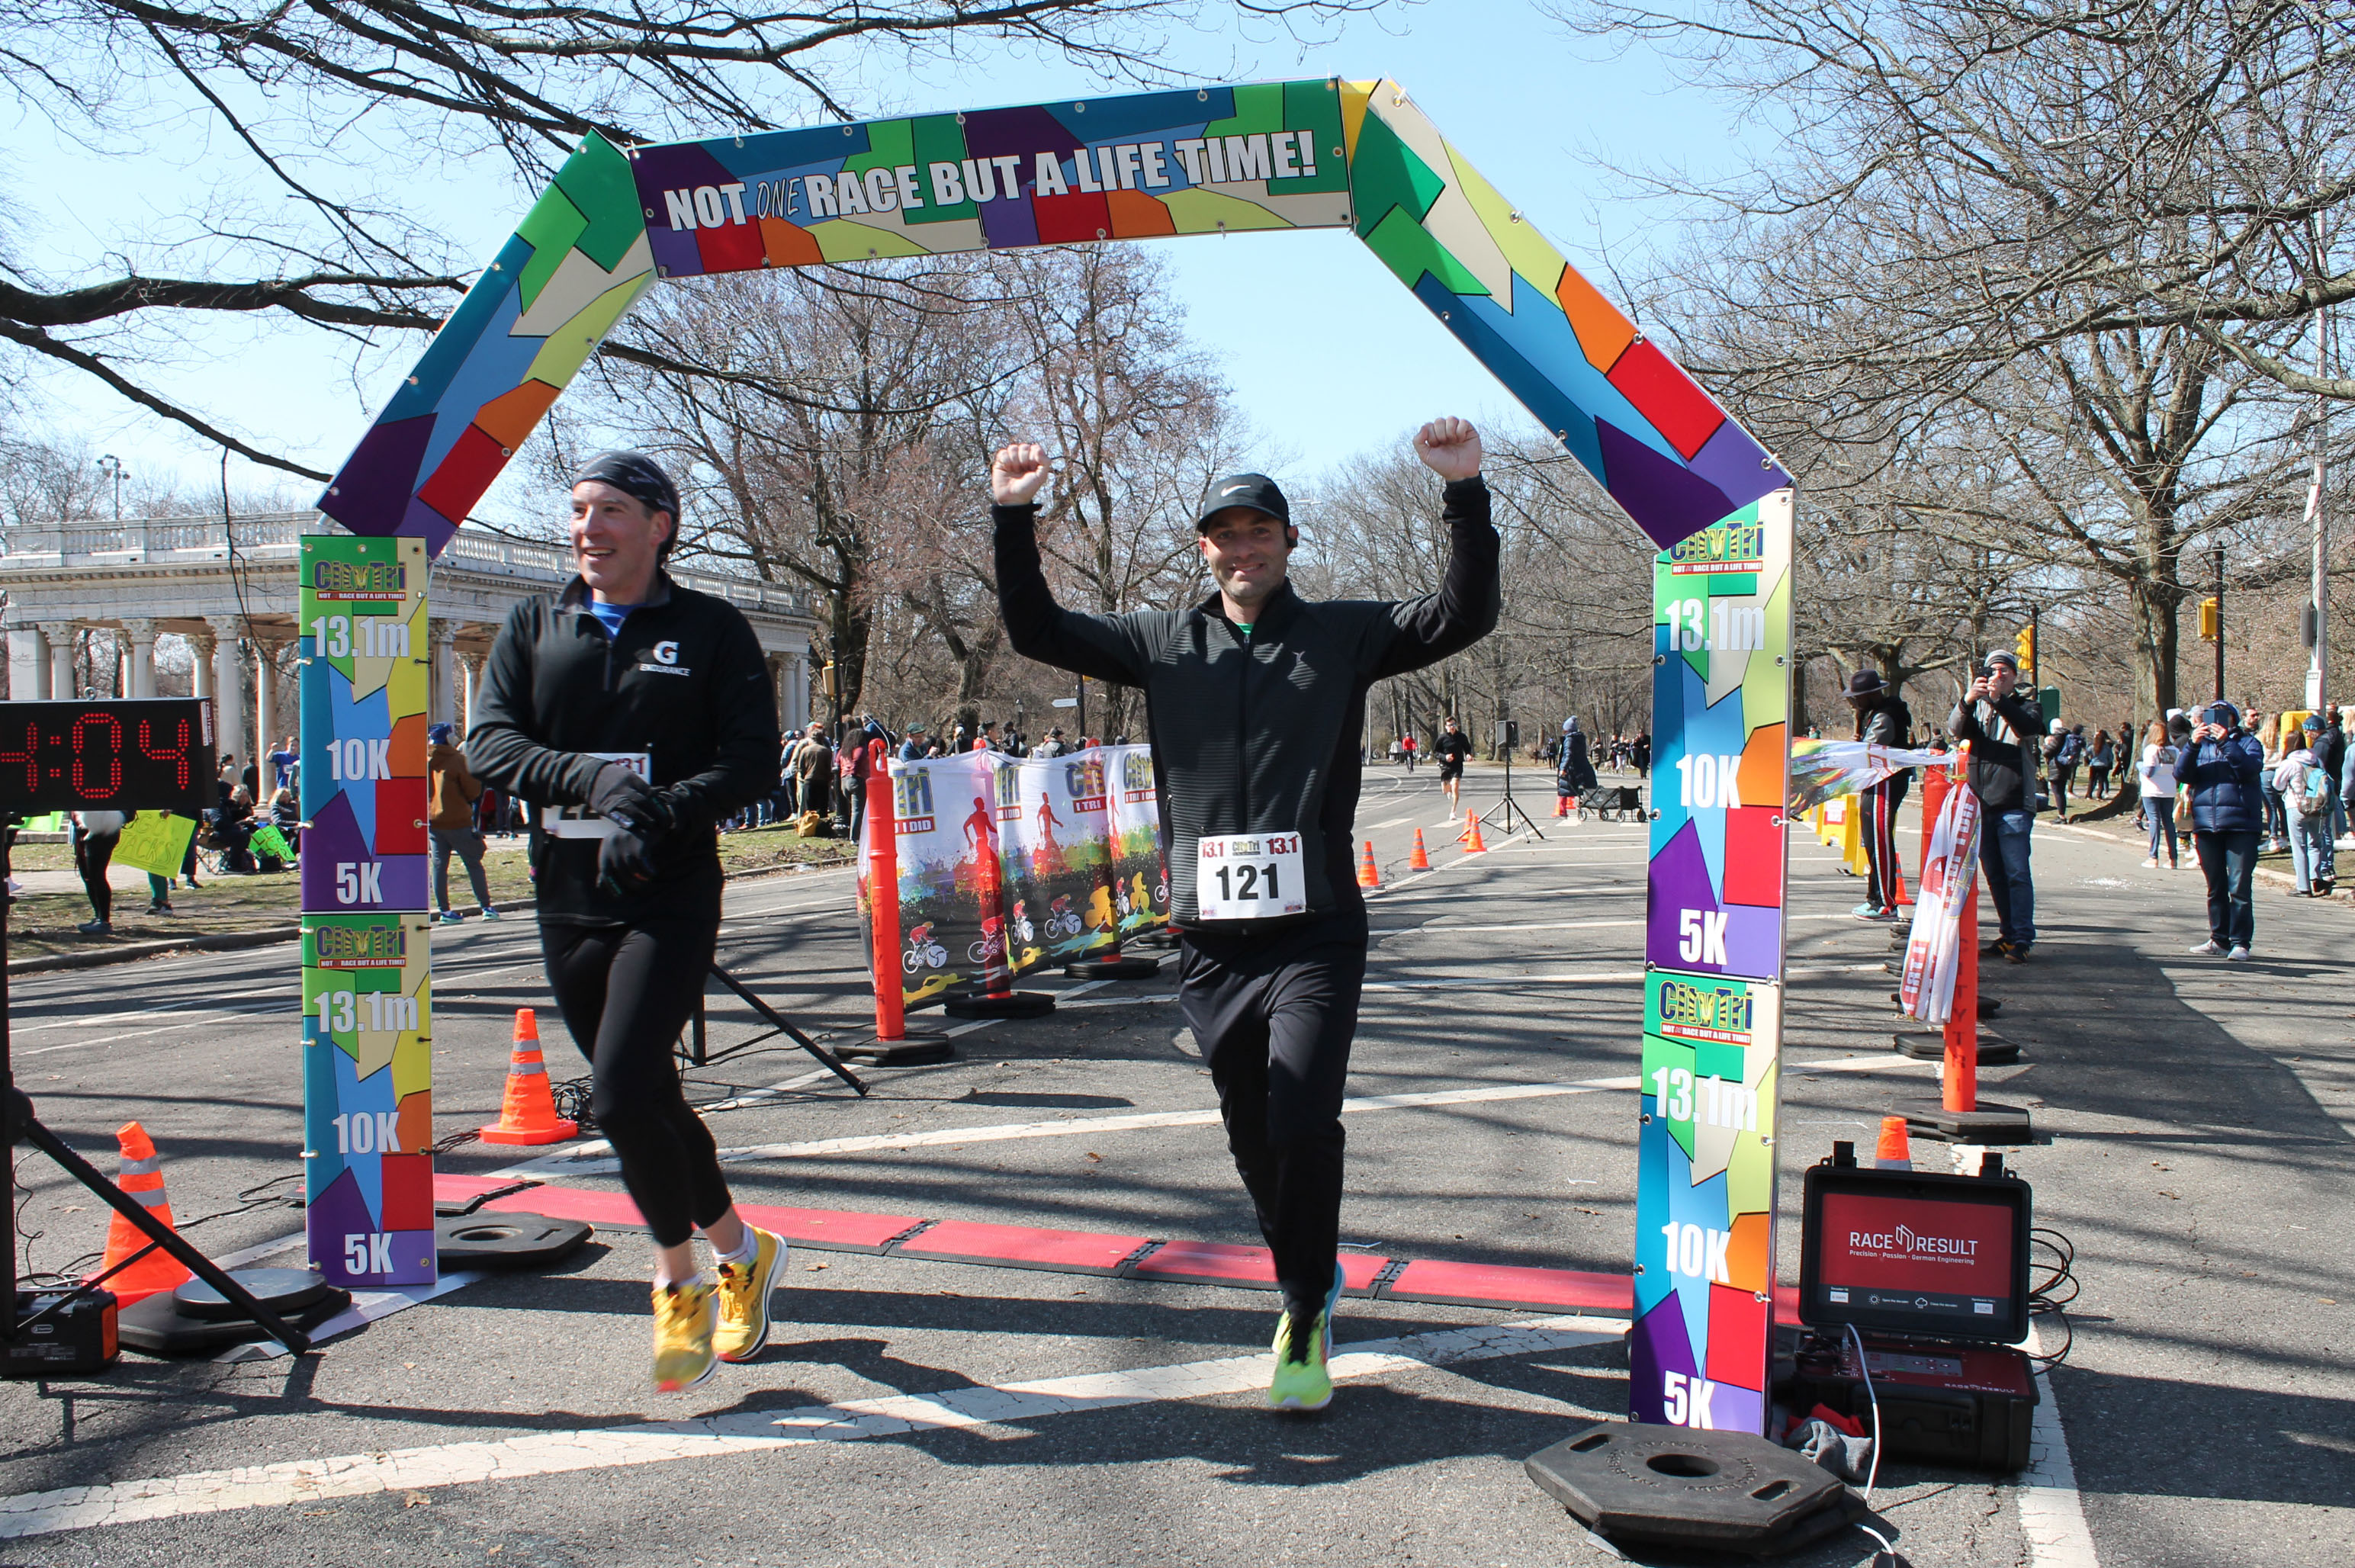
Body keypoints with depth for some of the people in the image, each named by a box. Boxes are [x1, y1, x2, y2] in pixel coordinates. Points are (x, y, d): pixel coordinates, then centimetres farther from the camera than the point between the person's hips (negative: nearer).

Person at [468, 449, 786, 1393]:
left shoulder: (711, 629, 2)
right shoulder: (534, 627, 11)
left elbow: (754, 755, -6)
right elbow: (489, 743, -1)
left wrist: (662, 811, -22)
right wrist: (590, 778, -19)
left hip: (671, 898, -5)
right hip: (567, 902, 5)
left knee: (621, 1097, -17)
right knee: (644, 1101, 13)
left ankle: (678, 1283, 6)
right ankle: (742, 1252, 34)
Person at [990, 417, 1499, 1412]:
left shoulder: (1343, 635, 5)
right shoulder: (1164, 642, 10)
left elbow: (1466, 615, -3)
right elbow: (1036, 632, 9)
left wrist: (1465, 494, -14)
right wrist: (1014, 518, -3)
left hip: (1315, 934, -3)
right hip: (1209, 943, 3)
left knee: (1303, 1124, -16)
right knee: (1253, 1138, 13)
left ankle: (1305, 1324, 3)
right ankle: (1312, 1281, 38)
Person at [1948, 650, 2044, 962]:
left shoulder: (2023, 708, 7)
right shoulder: (1977, 708, 14)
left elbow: (2029, 726, -16)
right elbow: (1955, 729, -5)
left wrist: (1999, 700, -31)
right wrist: (1968, 700, -25)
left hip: (2014, 805, -4)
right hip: (1981, 804, 4)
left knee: (2017, 874, -9)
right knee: (1994, 875, 8)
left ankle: (2022, 939, -8)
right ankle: (2009, 933, 17)